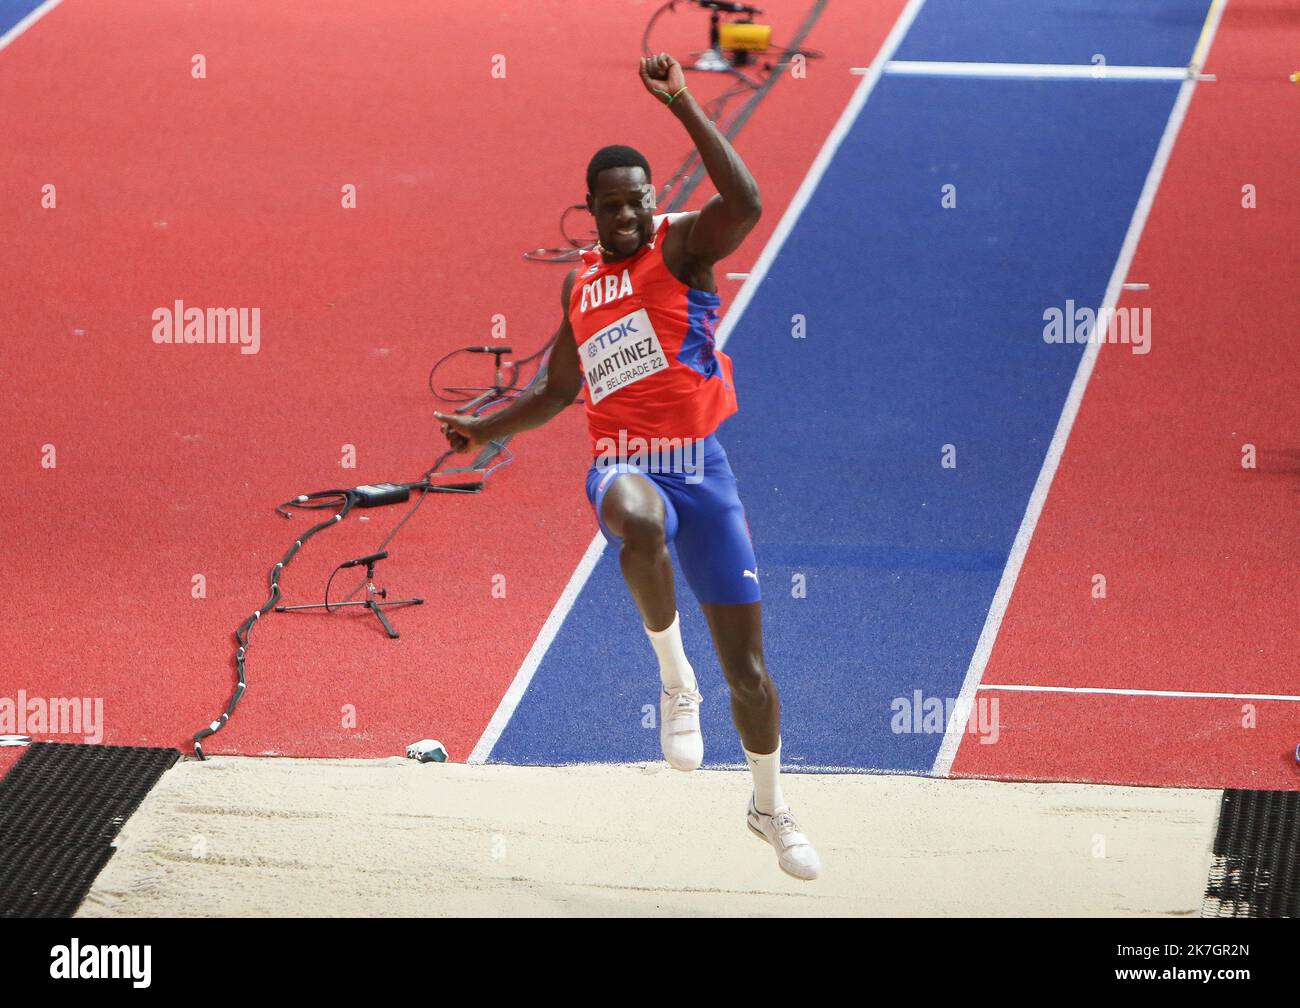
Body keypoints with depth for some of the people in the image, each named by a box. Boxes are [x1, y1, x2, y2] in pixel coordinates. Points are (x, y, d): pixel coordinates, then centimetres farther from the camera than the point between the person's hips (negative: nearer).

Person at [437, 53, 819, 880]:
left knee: (747, 661, 4)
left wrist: (684, 106, -24)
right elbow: (557, 392, 30)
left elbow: (746, 204, -23)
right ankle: (676, 683, -21)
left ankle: (770, 806, 27)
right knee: (638, 520, -40)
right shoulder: (581, 282, 16)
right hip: (624, 467, 2)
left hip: (701, 467, -2)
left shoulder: (682, 246, 1)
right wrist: (483, 429, 19)